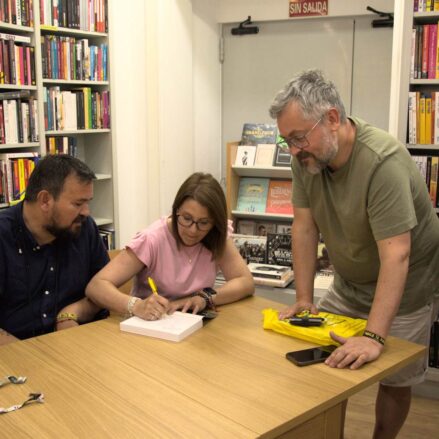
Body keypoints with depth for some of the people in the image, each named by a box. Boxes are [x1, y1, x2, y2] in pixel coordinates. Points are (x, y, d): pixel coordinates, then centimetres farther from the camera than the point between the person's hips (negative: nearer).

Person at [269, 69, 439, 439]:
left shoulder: (383, 162, -32)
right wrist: (303, 300, -9)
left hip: (403, 288, -5)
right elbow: (305, 227, -8)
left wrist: (374, 337, -40)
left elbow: (396, 254, -36)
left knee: (395, 379, 7)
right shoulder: (307, 158, -13)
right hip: (349, 285, 6)